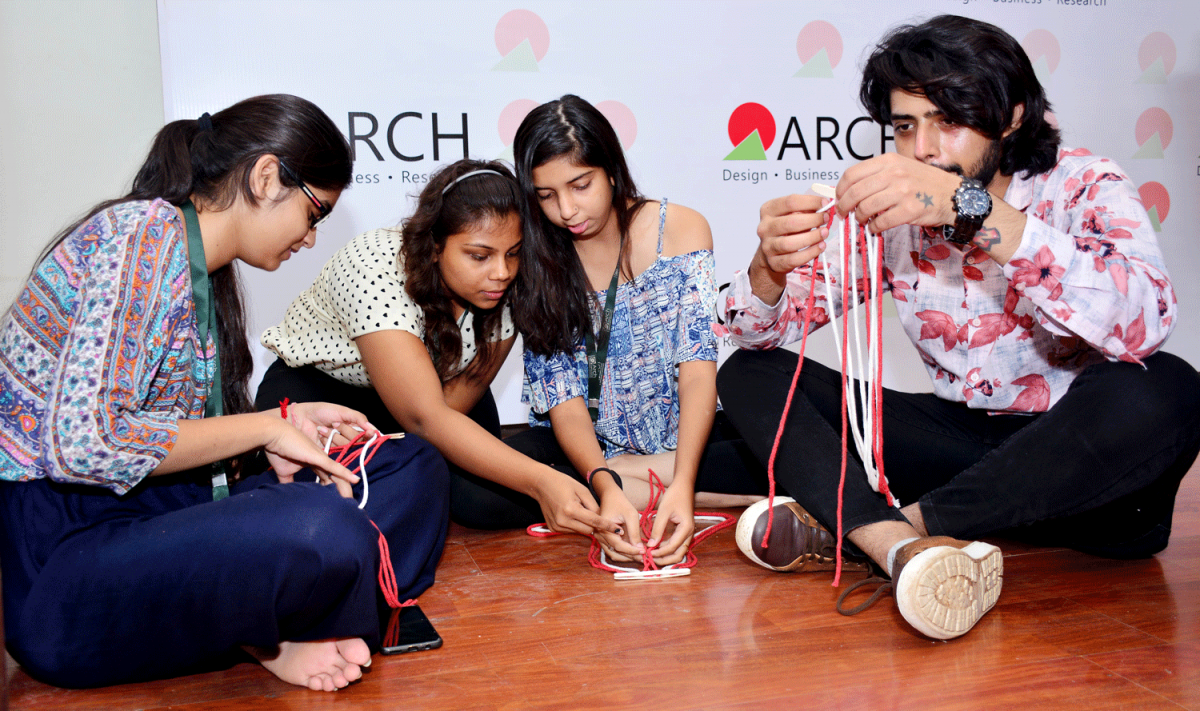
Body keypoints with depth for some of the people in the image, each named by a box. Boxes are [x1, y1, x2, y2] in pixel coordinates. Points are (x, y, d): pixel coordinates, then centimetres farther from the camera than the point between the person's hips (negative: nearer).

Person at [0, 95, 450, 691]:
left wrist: (286, 420, 4)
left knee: (414, 467, 1)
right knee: (321, 530, -36)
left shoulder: (205, 270, 14)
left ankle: (264, 633, -15)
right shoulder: (145, 232, -15)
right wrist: (263, 428, -14)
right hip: (61, 559, -9)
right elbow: (84, 442, -24)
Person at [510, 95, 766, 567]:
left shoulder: (681, 229, -5)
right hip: (582, 447, 1)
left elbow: (698, 367, -14)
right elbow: (563, 398, -11)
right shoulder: (535, 261, -4)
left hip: (680, 436, 0)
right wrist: (605, 487, -31)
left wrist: (682, 483, -31)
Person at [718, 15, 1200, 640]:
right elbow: (756, 333, 0)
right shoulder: (891, 213, 2)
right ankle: (905, 548, -34)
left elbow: (1143, 321, -31)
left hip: (1081, 459, -3)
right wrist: (771, 267, -24)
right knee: (751, 375, -7)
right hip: (961, 442, 4)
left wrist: (970, 208, -40)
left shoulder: (1082, 187, -8)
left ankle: (840, 520, -27)